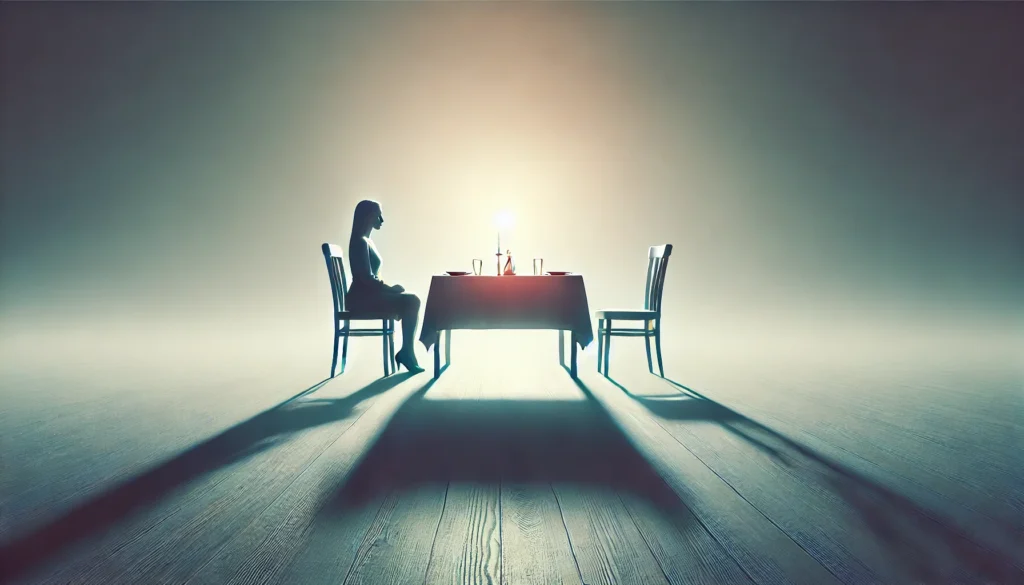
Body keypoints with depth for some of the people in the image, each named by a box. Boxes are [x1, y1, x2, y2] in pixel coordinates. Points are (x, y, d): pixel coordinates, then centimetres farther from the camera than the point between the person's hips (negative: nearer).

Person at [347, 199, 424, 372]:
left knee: (412, 300, -2)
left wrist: (389, 287, 6)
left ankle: (407, 351, -6)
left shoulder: (367, 241, 17)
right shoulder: (360, 242, -14)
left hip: (369, 293, 9)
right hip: (361, 296, -9)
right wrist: (391, 288, -10)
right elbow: (367, 278, -21)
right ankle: (407, 351, -9)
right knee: (410, 302, -16)